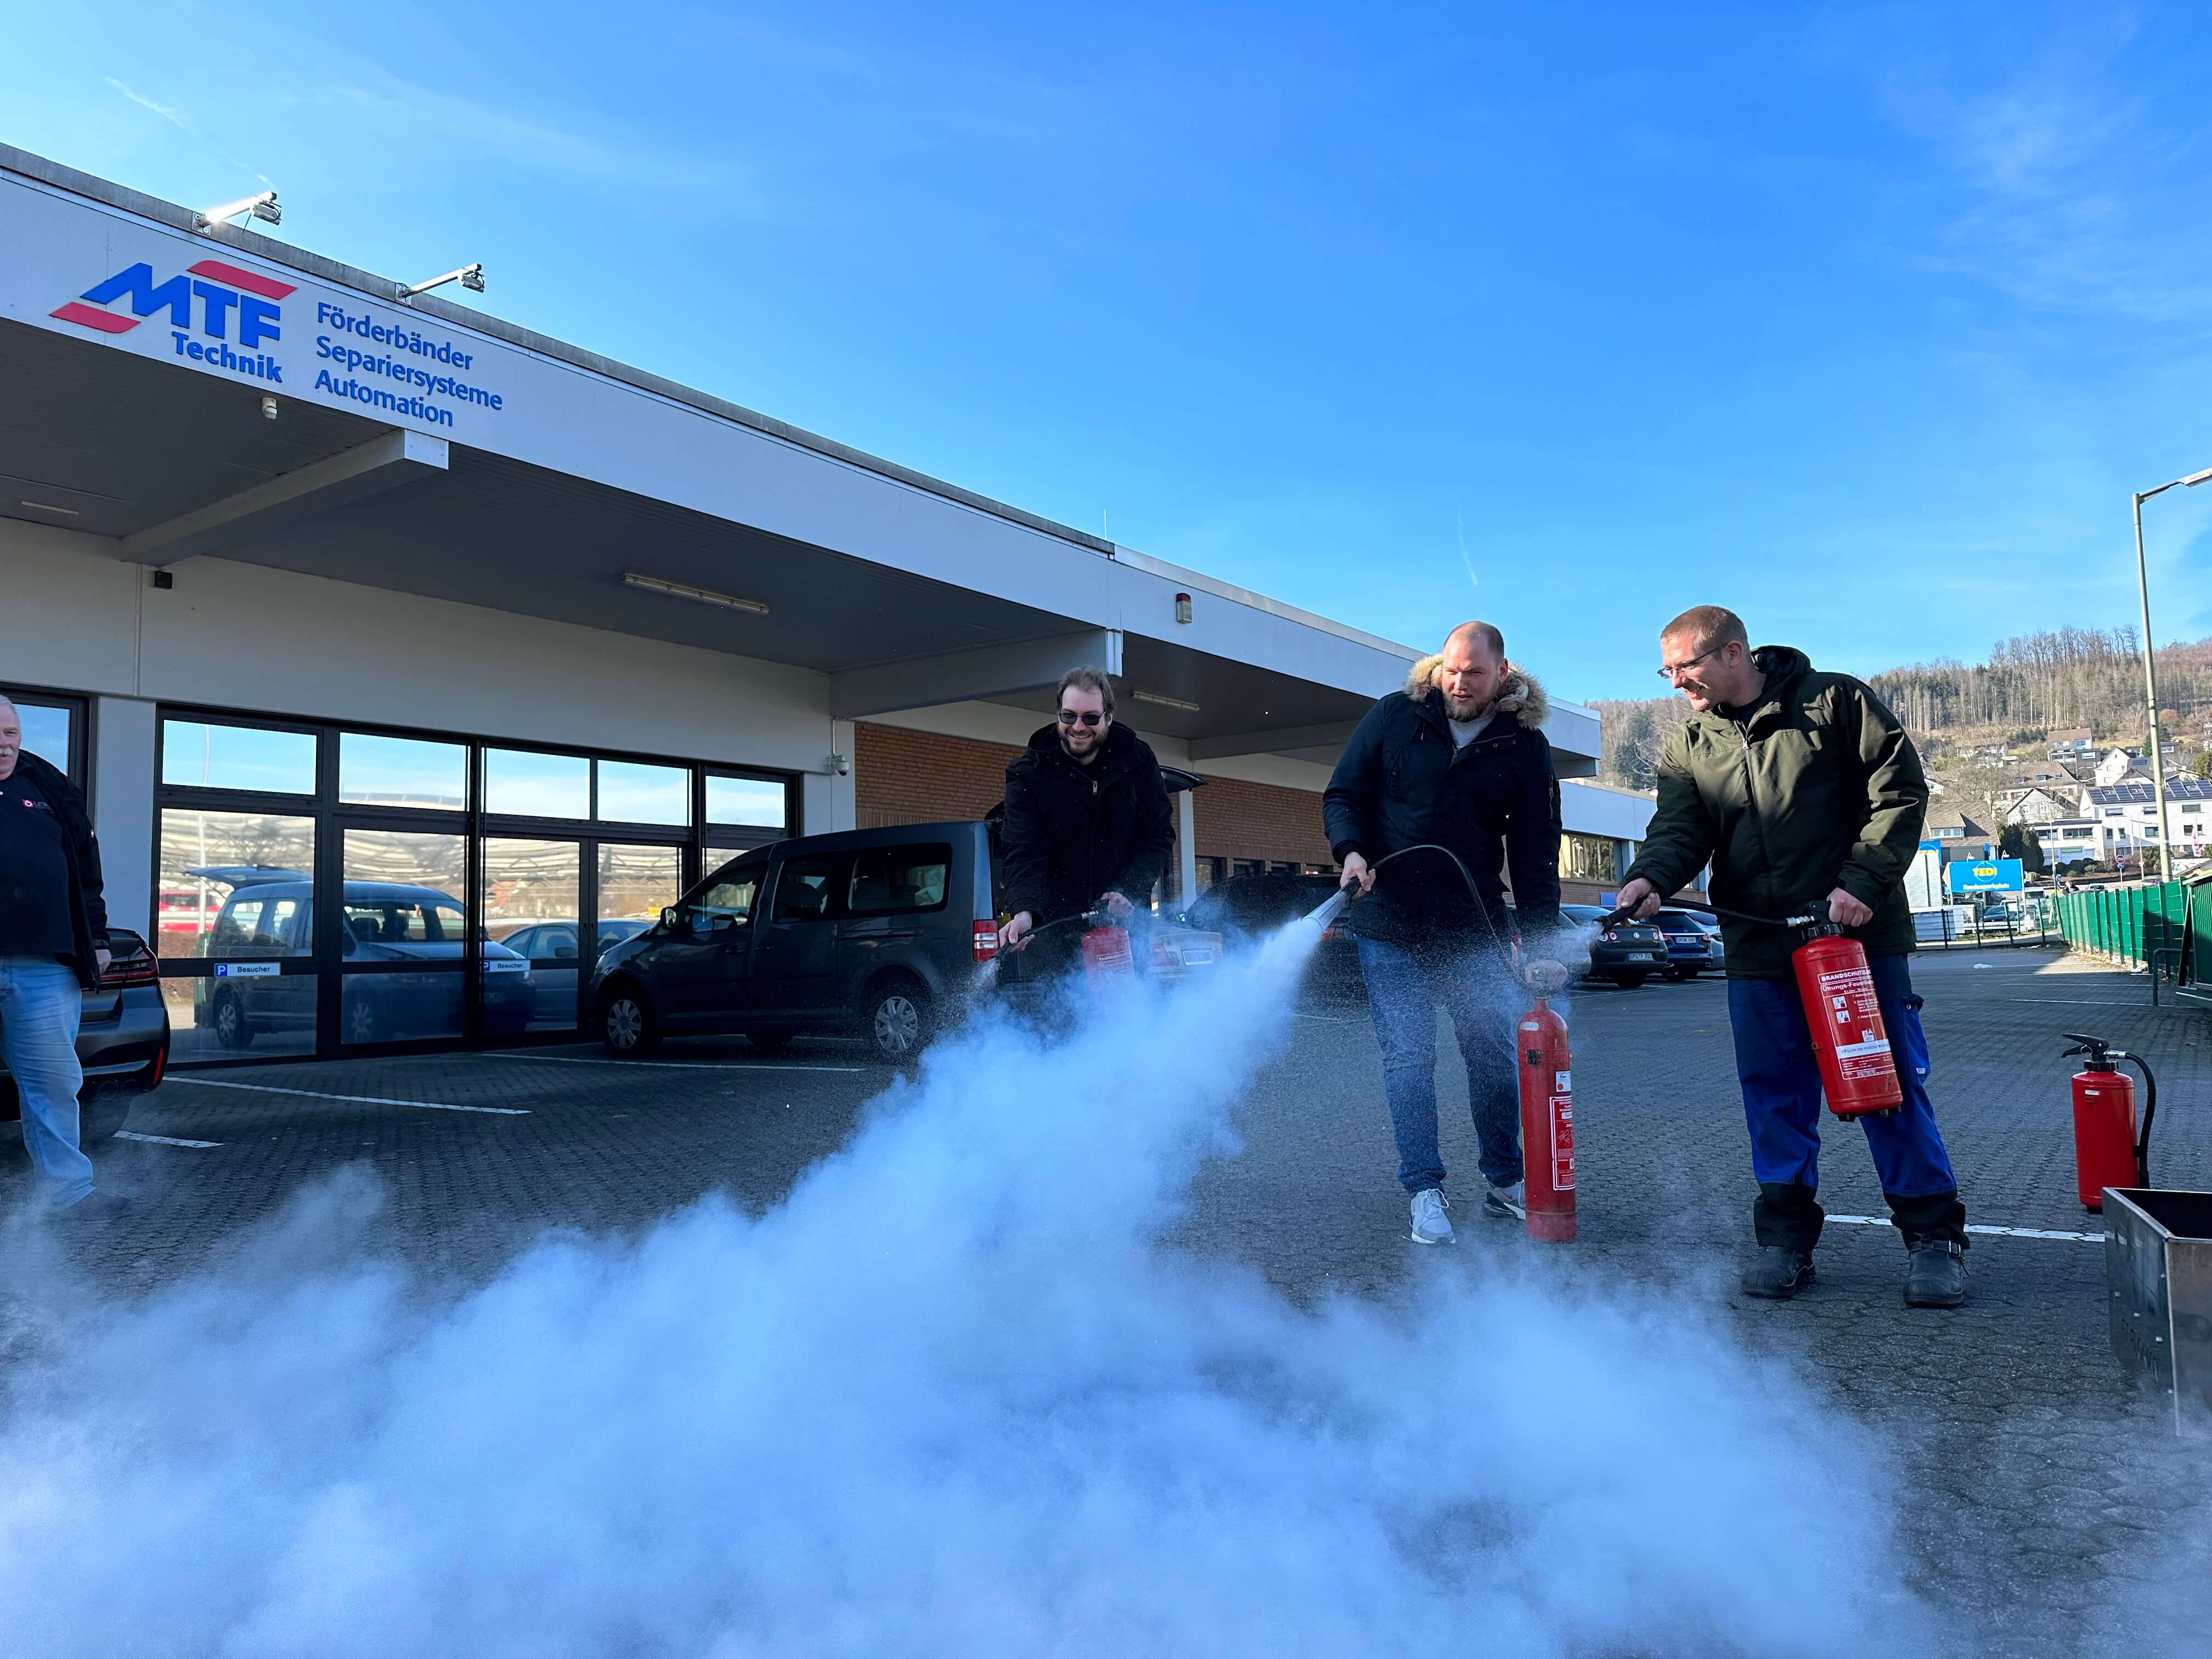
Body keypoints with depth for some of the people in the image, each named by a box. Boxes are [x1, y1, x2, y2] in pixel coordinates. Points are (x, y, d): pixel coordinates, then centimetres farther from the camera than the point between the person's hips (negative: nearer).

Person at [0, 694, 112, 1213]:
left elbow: (86, 871, 17)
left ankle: (69, 1194, 8)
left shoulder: (51, 790, 13)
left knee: (56, 1083, 3)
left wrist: (95, 939, 13)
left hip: (44, 966, 2)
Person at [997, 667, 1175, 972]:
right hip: (1056, 922, -2)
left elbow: (1159, 836, 2)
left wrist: (1128, 891, -13)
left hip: (1125, 920, 2)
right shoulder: (1028, 773, -6)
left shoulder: (1138, 759, 0)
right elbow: (1024, 853, -16)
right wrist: (1025, 911, -34)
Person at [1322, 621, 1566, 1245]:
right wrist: (1351, 852, -17)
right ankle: (1426, 1193, 8)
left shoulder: (1525, 745, 1)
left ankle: (1505, 1182, 23)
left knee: (1495, 1054, 6)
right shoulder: (1394, 716, -2)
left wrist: (1541, 946, -6)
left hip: (1476, 930, 1)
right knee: (1408, 1059, -1)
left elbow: (1536, 853, 0)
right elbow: (1342, 795, 3)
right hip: (1390, 926, -1)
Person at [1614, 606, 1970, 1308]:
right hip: (1757, 948, 3)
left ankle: (1933, 1236, 16)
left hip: (1859, 934, -3)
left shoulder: (1835, 701, 0)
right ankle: (1785, 1236, 17)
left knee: (1891, 1085, 2)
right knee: (1774, 1095, 6)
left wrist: (1862, 880, -14)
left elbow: (1901, 788, -3)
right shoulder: (1689, 748, 10)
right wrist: (1649, 878, -25)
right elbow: (1679, 830, -2)